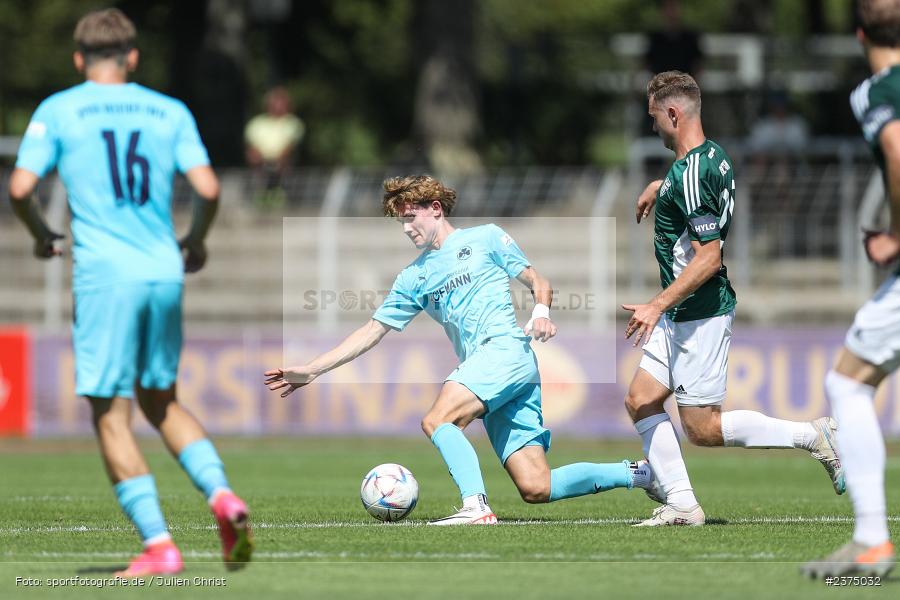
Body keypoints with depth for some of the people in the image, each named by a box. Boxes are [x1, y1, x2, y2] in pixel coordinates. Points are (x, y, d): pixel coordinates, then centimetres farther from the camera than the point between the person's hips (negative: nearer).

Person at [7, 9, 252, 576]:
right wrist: (196, 241, 20)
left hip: (105, 274, -4)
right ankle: (221, 493, -2)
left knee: (112, 416, 1)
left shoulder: (58, 110, 4)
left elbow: (20, 187, -5)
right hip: (165, 273, 4)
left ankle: (159, 545, -7)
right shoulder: (170, 111, 10)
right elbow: (208, 188, 1)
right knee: (161, 401, 20)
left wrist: (42, 235, 14)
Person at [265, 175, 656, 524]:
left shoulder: (484, 238, 11)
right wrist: (310, 371, 16)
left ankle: (476, 508, -40)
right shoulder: (414, 278, 24)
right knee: (536, 489, -6)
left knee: (436, 420, -29)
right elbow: (371, 332, 23)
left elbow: (537, 282, 11)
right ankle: (635, 474, 8)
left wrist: (541, 312, -12)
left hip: (506, 349, -6)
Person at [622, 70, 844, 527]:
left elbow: (708, 257, -26)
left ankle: (811, 435, -1)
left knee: (702, 428, -5)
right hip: (681, 315, 10)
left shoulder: (689, 175, -22)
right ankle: (681, 504, 6)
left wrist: (657, 306, -26)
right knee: (640, 401, 7)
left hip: (701, 314, -10)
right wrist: (659, 187, 33)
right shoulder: (714, 155, 8)